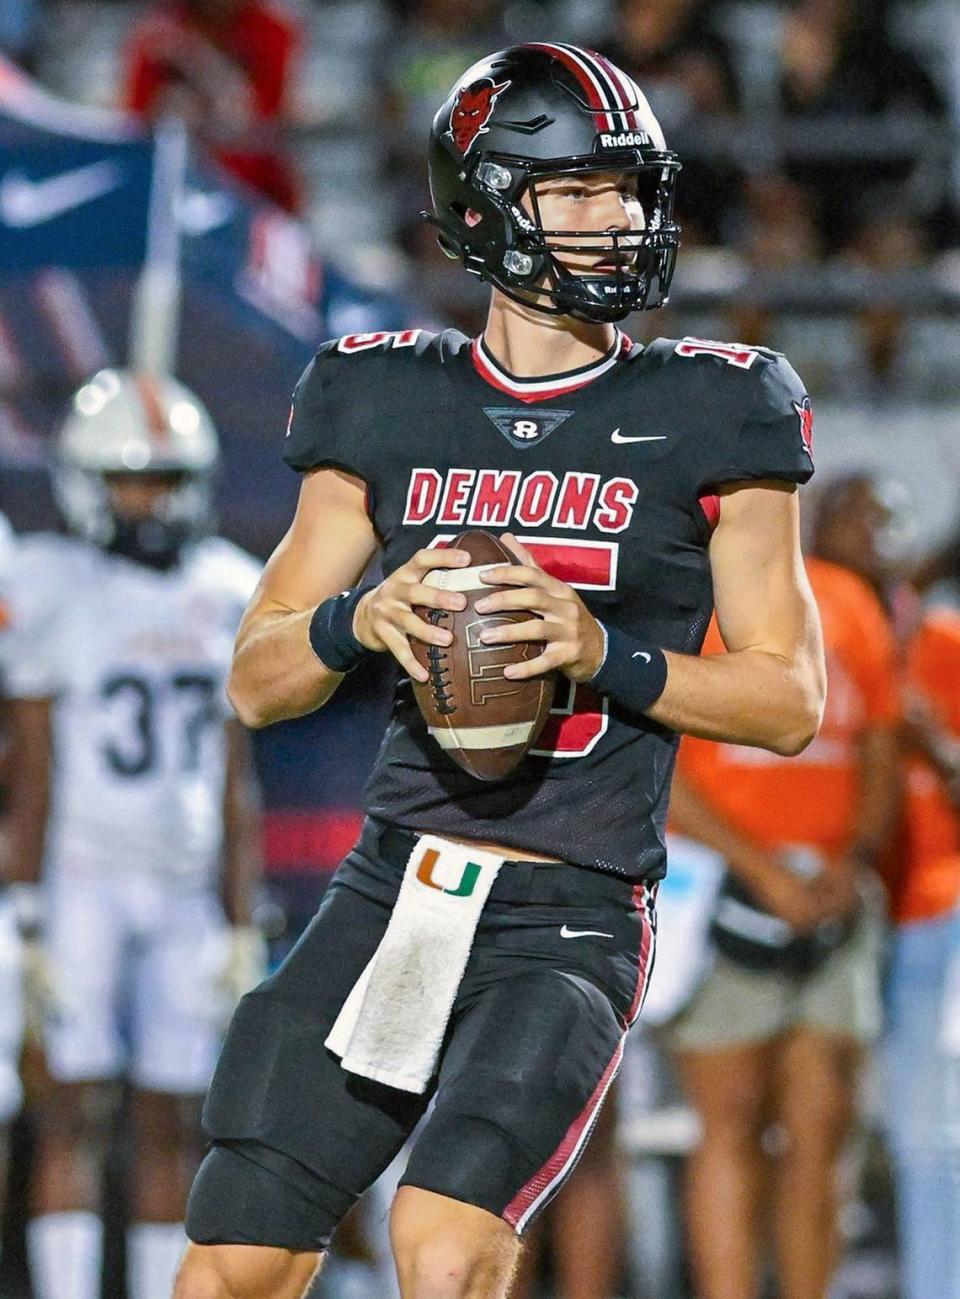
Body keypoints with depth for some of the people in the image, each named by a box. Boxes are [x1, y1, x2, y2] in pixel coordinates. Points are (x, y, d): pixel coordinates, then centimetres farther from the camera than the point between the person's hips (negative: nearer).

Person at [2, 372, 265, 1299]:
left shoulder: (224, 590, 10)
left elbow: (235, 779, 12)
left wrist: (241, 920, 9)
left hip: (187, 884, 4)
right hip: (84, 875, -4)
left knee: (172, 1119, 4)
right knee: (78, 1106, -8)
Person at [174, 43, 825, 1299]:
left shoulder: (705, 417, 1)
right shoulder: (389, 407, 8)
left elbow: (791, 701, 1)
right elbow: (257, 679, 12)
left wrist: (607, 653, -15)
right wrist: (358, 618, -10)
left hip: (570, 923, -3)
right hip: (389, 894, 3)